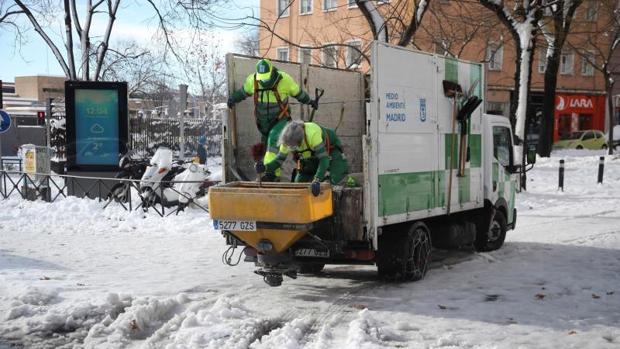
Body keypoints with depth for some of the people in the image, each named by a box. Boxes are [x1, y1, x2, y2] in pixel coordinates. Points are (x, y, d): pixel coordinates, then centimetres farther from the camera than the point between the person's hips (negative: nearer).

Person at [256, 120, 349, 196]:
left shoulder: (313, 134, -43)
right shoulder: (287, 138, -25)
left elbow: (324, 158, -47)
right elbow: (279, 159, -15)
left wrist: (317, 181, -59)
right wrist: (265, 167, -35)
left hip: (331, 149, -5)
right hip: (311, 156, 5)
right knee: (298, 182, -3)